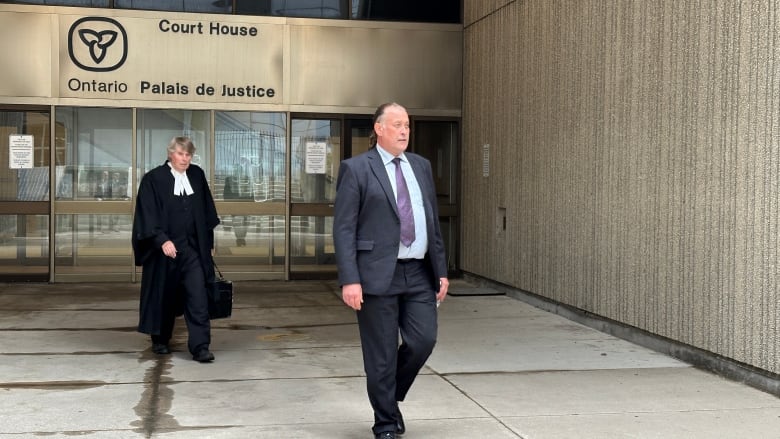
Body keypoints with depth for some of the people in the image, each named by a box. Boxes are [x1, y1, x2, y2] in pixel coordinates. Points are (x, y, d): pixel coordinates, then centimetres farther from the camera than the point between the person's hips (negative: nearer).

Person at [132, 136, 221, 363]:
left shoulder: (197, 175, 5)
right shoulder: (153, 179, -6)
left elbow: (207, 211, 13)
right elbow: (148, 215, -12)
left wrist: (209, 241, 14)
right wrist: (162, 240, -23)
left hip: (193, 248, 3)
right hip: (165, 248, -3)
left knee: (198, 297, -7)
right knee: (163, 295, 10)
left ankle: (200, 347, -8)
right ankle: (159, 340, 29)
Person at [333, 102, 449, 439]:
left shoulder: (421, 166, 13)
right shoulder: (356, 169, -4)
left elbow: (433, 222, 16)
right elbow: (344, 229, -9)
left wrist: (441, 270, 11)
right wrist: (349, 280, -16)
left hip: (419, 273, 5)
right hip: (378, 274, -5)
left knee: (423, 340, 0)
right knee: (381, 354, 2)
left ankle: (390, 395, 27)